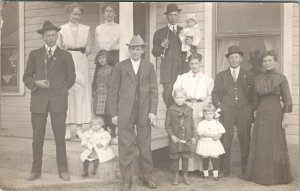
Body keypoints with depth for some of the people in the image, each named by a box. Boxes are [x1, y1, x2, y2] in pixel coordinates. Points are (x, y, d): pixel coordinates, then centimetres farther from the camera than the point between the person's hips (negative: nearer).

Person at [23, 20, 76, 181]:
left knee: (60, 137, 1)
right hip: (38, 101, 1)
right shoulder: (34, 54, 11)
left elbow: (71, 78, 13)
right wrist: (36, 83, -8)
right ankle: (36, 170, 14)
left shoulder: (65, 56, 8)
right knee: (37, 137, 4)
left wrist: (60, 89, 6)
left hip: (58, 101, -1)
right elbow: (27, 77, 10)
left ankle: (63, 170, 9)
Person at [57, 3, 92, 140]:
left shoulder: (86, 29, 11)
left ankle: (79, 127, 5)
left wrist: (87, 50, -5)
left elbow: (88, 48, 14)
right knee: (66, 92, -5)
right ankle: (67, 129, 1)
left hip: (81, 62, 2)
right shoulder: (62, 29, 5)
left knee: (81, 92, -1)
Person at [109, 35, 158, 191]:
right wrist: (114, 114, -2)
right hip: (125, 112, -1)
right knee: (125, 147, 1)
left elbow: (153, 90, 5)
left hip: (144, 112, 1)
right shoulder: (120, 67, 5)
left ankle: (146, 177, 22)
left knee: (145, 146, 8)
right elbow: (113, 92, 3)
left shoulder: (149, 67, 9)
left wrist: (153, 112, -4)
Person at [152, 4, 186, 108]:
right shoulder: (160, 33, 16)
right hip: (168, 70, -1)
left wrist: (190, 45, -1)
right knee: (168, 94, -13)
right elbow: (155, 53, 12)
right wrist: (161, 46, -8)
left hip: (183, 68, 1)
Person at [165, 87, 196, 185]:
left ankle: (185, 176, 22)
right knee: (175, 158, 6)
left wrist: (193, 136, 9)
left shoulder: (189, 110, 4)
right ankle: (176, 176, 19)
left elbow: (192, 125, 10)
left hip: (186, 139, 2)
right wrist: (172, 135, -14)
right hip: (175, 140, -2)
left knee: (185, 157, 9)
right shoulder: (170, 110, -5)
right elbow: (167, 125, -5)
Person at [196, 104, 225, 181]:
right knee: (205, 159, 8)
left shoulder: (217, 123, 4)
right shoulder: (201, 123, -3)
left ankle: (215, 174, 9)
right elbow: (201, 133, -15)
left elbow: (221, 132, 1)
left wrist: (217, 136, -19)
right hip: (204, 144, -1)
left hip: (215, 143, 1)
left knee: (215, 159, 0)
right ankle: (205, 173, 21)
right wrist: (211, 135, -21)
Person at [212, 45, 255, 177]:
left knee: (245, 140, 0)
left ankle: (245, 169, 12)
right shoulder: (221, 76, 16)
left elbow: (253, 95, 11)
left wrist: (251, 109, -1)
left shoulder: (248, 76, 15)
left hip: (244, 111, 0)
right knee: (225, 139, -7)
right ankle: (225, 170, -1)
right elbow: (215, 93, 11)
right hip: (227, 111, 0)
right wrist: (218, 105, -5)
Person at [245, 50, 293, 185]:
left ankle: (277, 176, 14)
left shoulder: (281, 78, -4)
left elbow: (287, 100, -5)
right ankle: (261, 174, 18)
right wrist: (255, 112, 11)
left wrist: (285, 117, -11)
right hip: (261, 113, 4)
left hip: (275, 113, -4)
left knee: (275, 144, 1)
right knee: (260, 144, 7)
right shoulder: (258, 78, 8)